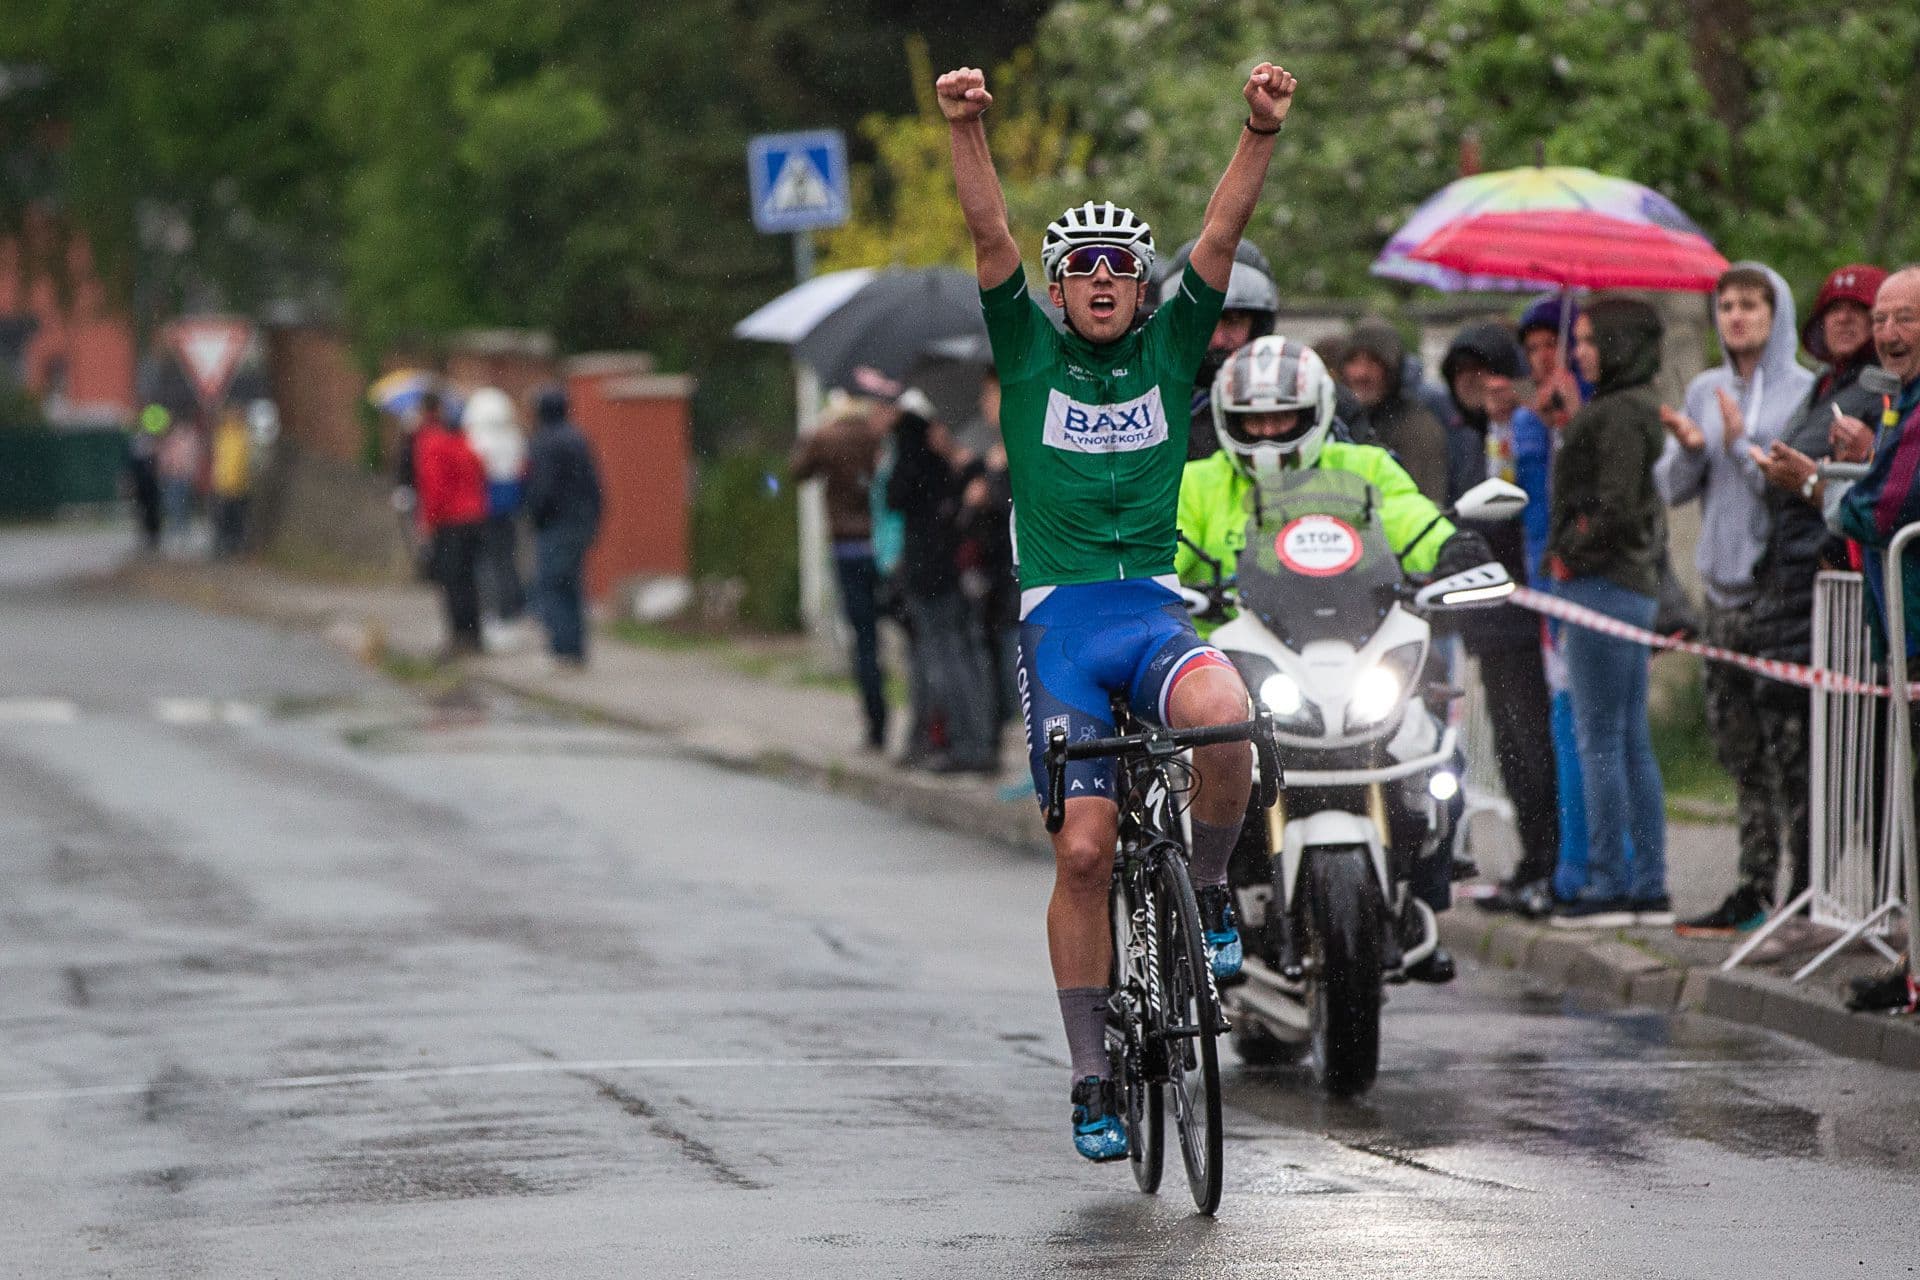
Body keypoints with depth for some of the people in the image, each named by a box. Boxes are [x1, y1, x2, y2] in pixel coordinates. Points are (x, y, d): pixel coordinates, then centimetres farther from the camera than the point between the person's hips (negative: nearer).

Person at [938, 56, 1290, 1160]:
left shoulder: (1170, 352, 9)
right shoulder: (1030, 354, 7)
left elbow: (1223, 237, -2)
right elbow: (991, 237, -6)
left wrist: (1263, 132, -16)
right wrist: (967, 130, -20)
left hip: (1155, 609, 0)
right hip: (1060, 616, 0)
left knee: (1223, 720, -34)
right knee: (1085, 851, -6)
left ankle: (1209, 891, -5)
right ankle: (1094, 1077, 6)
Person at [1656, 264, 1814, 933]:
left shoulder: (1804, 393, -4)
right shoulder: (1704, 391, 14)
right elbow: (1671, 489, 13)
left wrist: (1741, 444, -16)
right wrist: (1689, 448, -6)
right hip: (1722, 588, 6)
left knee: (1790, 748, -10)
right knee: (1739, 748, 8)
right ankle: (1755, 888, 13)